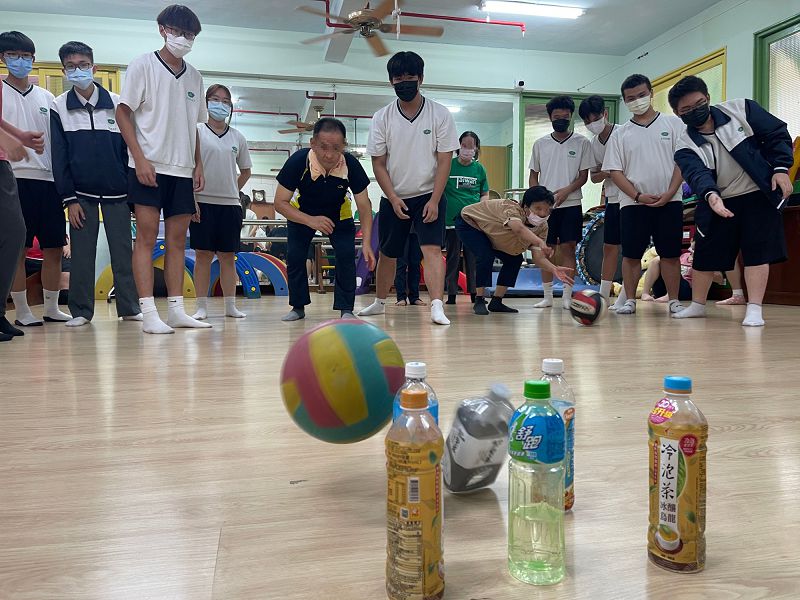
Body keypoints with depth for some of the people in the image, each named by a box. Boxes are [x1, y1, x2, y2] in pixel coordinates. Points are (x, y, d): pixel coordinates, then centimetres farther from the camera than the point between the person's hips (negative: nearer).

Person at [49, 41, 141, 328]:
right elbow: (59, 157, 1)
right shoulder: (59, 107, 3)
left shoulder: (116, 104, 3)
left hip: (117, 192, 0)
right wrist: (69, 198, -5)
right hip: (81, 193, 0)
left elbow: (128, 149, 5)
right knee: (81, 253, 2)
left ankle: (129, 307, 9)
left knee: (123, 250, 1)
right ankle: (80, 311, 10)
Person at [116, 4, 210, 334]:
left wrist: (198, 165, 10)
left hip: (183, 169, 5)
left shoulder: (194, 76, 16)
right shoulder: (143, 65, 2)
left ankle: (176, 309, 9)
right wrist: (140, 158, -12)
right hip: (149, 165, -5)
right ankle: (149, 314, -5)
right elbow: (123, 113, -2)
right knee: (147, 236, -6)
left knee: (177, 239, 4)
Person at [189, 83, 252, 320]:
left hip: (230, 204, 3)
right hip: (202, 203, -3)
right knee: (203, 254, -1)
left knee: (228, 256, 6)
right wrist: (191, 199, -10)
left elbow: (246, 171, 21)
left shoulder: (237, 137, 11)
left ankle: (230, 305, 12)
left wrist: (232, 190, 9)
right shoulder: (197, 132, 2)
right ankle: (202, 307, 5)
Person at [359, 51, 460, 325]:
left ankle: (437, 307, -21)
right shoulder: (382, 118, -1)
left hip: (429, 196, -2)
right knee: (387, 254, 12)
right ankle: (380, 302, 31)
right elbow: (378, 163, 0)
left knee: (432, 249, -17)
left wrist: (434, 200, -14)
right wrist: (393, 198, -11)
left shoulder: (439, 114, -4)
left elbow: (444, 161, -6)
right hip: (394, 198, 2)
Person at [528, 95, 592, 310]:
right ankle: (547, 296, 11)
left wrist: (566, 190, -15)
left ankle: (567, 296, 2)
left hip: (571, 204, -2)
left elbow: (584, 175, 1)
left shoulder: (581, 142, 4)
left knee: (568, 248, -4)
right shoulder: (540, 144, 10)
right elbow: (533, 175, 12)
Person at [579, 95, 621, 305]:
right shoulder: (593, 143, 11)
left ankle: (625, 297, 2)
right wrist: (603, 173, -7)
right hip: (612, 199, 6)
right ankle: (603, 295, 14)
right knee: (609, 246, 9)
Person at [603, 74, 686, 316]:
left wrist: (669, 193, -11)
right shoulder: (621, 134, 9)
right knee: (631, 254, 2)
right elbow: (615, 171, 3)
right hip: (633, 203, 1)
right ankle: (630, 300, 12)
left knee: (670, 253, 3)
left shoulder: (673, 123, 7)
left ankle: (674, 301, 11)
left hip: (669, 201, -1)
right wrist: (638, 196, -9)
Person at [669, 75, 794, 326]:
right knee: (705, 255, 7)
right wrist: (710, 194, -47)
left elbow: (778, 133, 0)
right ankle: (697, 305, 25)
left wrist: (781, 167, -12)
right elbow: (697, 174, -26)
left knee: (757, 251, -8)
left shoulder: (740, 109, -5)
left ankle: (754, 309, -4)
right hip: (718, 202, 2)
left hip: (759, 195, -1)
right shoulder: (685, 148, -7)